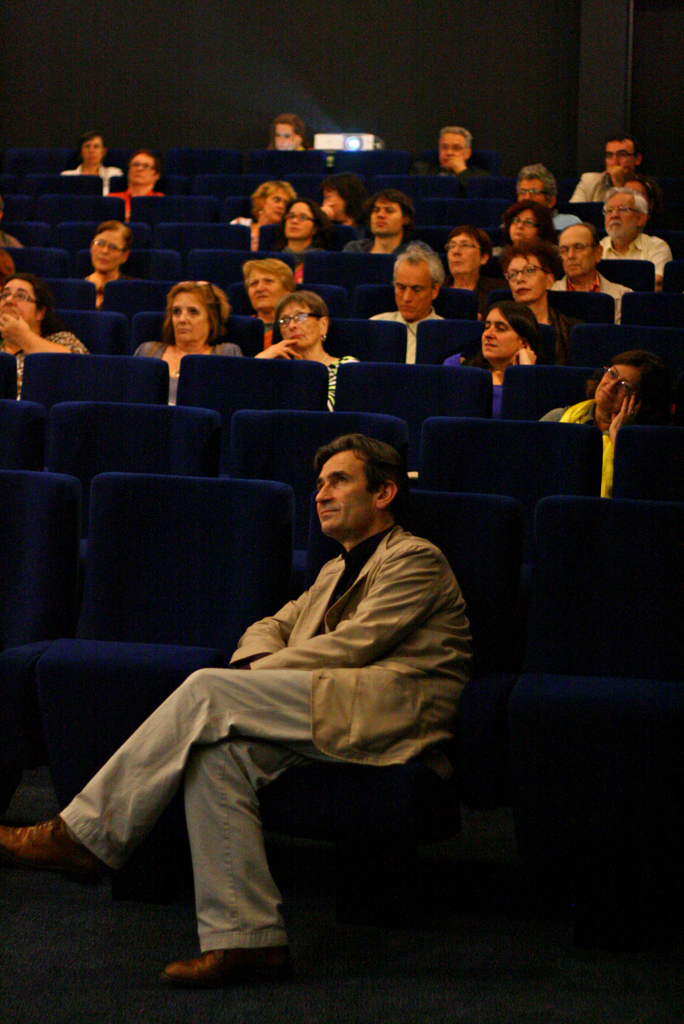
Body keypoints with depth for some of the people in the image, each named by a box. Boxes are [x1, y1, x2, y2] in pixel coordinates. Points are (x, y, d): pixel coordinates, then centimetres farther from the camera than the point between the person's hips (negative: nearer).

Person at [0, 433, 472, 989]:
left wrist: (256, 676, -6)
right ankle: (246, 937, -25)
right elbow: (273, 626, 27)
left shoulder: (417, 559, 3)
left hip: (391, 713, -8)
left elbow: (355, 645, -9)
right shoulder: (337, 571, 32)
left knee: (209, 690, -21)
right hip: (331, 719, 8)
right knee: (218, 752, -23)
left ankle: (85, 834, -16)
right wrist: (258, 666, 1)